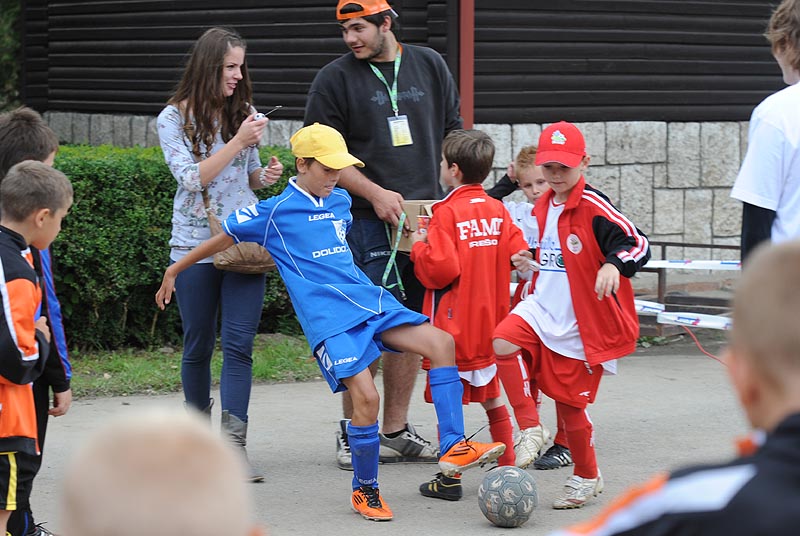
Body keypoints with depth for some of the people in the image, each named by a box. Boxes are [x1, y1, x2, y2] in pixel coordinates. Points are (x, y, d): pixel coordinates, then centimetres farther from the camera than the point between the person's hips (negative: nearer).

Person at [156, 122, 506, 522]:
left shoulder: (340, 202, 14)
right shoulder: (276, 212, -3)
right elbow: (224, 238, 7)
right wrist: (174, 271, 13)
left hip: (370, 301, 7)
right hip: (328, 318, -6)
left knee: (440, 342, -13)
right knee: (366, 397, -20)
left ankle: (453, 449, -14)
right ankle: (364, 491, 1)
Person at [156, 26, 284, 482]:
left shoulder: (244, 113, 7)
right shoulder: (175, 118, -2)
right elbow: (192, 178, -12)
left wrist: (266, 175, -3)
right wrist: (238, 142, -17)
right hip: (196, 242, -2)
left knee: (239, 345, -9)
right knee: (199, 346, 9)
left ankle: (234, 446, -13)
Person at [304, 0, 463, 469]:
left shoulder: (430, 66, 12)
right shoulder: (335, 79, 0)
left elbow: (452, 133, 18)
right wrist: (376, 194, -12)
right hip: (368, 220, -4)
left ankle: (396, 432, 16)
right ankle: (353, 434, 3)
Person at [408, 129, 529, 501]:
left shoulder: (447, 212, -15)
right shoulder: (498, 210, 4)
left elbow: (440, 269, -22)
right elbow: (519, 255, 6)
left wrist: (419, 246, -6)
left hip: (453, 324, -6)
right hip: (489, 322, 7)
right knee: (492, 398, 15)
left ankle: (450, 479, 2)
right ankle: (507, 470, 18)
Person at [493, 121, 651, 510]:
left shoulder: (594, 207, -15)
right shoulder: (544, 207, 10)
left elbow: (638, 245, -22)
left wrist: (614, 264, -40)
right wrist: (529, 263, 8)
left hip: (579, 322, -6)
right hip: (542, 308, 6)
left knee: (569, 401, 3)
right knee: (503, 343, -23)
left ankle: (586, 477, 26)